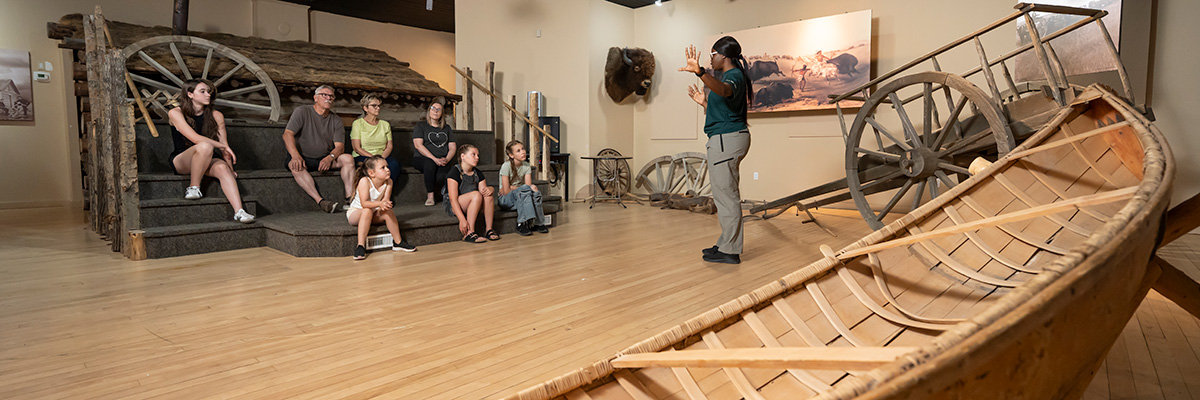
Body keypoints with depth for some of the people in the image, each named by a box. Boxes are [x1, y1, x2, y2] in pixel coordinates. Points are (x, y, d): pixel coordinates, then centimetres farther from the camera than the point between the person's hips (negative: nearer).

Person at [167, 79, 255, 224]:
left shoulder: (216, 116, 6)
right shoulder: (175, 113, -4)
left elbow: (224, 144, 5)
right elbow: (195, 138, -17)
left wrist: (230, 169, -1)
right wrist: (224, 147, -17)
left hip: (206, 162, 3)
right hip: (180, 162, -3)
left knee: (222, 167, -34)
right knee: (205, 146, -35)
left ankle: (239, 212, -49)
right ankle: (193, 188, -23)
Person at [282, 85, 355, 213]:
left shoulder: (336, 121, 7)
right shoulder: (302, 111, -1)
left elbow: (340, 146, -2)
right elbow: (288, 134, -12)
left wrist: (330, 157, -26)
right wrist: (296, 156, -30)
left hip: (324, 159, 3)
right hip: (303, 158, -3)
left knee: (348, 158, -22)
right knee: (295, 166, -36)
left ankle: (349, 200, -32)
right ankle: (321, 201, -46)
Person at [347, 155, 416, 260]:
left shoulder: (388, 182, -10)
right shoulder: (365, 181, -25)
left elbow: (386, 200, -15)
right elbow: (364, 203, -32)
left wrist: (385, 204, -39)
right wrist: (380, 203, -48)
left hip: (374, 213, 5)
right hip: (354, 213, -5)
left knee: (388, 212, -23)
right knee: (367, 211, -36)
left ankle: (398, 243, -9)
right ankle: (360, 246, -35)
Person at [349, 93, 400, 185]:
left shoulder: (385, 124, 18)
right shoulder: (358, 123, 7)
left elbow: (389, 146, 9)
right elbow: (356, 148, -3)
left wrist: (381, 157, -12)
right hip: (362, 157, -3)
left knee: (395, 163, -32)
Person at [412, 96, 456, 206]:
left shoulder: (447, 128, 21)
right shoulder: (420, 125, 11)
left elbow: (453, 147, 13)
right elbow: (418, 145, -4)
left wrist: (446, 159, -11)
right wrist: (434, 159, -18)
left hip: (443, 161, 2)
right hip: (422, 158, -2)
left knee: (441, 177, -34)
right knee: (429, 164, -39)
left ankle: (429, 189, -1)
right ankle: (430, 196, -25)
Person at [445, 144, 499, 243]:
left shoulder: (478, 173, 6)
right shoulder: (455, 171, -16)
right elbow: (453, 199, -23)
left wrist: (488, 190, -27)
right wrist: (462, 220, -33)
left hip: (470, 207, 6)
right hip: (453, 207, -6)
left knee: (488, 196, -22)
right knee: (476, 195, -32)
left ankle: (489, 230, -17)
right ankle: (469, 233, -33)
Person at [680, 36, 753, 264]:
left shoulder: (734, 76, -13)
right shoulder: (729, 77, 20)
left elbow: (724, 90, -40)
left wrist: (699, 72, -52)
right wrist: (704, 103, 23)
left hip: (727, 140, -11)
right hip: (726, 139, 11)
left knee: (726, 196, -7)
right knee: (727, 195, 16)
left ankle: (730, 252, -1)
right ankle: (726, 245, 26)